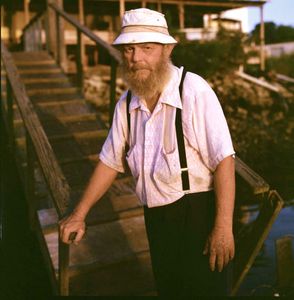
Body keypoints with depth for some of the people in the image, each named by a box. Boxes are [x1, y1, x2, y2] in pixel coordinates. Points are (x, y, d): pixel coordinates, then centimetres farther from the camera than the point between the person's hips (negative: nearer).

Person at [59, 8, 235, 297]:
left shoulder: (194, 91, -17)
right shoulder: (127, 103, 2)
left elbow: (224, 160, -20)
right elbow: (110, 162, 9)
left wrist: (223, 227, -22)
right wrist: (79, 214, 9)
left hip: (197, 212, -5)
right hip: (156, 217, 6)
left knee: (203, 289, 6)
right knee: (167, 288, 20)